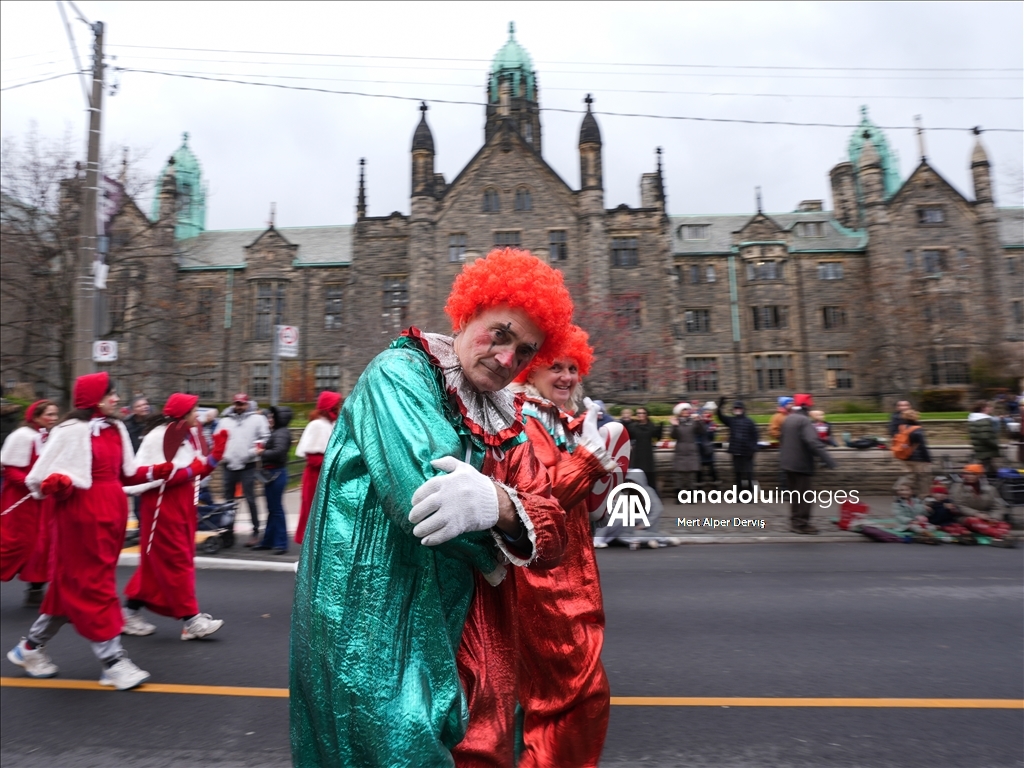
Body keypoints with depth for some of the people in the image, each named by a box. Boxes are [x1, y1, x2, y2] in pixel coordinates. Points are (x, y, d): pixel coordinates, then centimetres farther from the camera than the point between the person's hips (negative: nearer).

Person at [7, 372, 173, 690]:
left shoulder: (116, 429, 9)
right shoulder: (71, 431, -12)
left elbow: (128, 474, 12)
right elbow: (38, 477, -11)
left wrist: (160, 470, 1)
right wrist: (59, 485, -31)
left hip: (111, 511, 8)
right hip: (81, 514, -8)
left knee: (72, 585, 18)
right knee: (94, 585, 0)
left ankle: (31, 647, 37)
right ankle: (113, 661, 9)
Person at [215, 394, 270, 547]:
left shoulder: (257, 418, 2)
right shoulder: (225, 420, 13)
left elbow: (265, 437, -3)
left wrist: (254, 451, -13)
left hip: (248, 465, -4)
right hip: (228, 465, 5)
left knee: (250, 499, -3)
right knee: (228, 500, 11)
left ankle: (255, 532, 4)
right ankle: (228, 532, 22)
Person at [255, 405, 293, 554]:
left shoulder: (281, 433, -14)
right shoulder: (277, 432, 16)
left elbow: (278, 451, -28)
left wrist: (262, 452, -14)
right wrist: (263, 451, -1)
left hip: (276, 474, -10)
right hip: (272, 473, 10)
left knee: (276, 509, -3)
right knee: (272, 509, 16)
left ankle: (281, 543, 4)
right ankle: (268, 540, 26)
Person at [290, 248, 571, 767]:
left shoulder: (507, 426, 9)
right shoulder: (400, 371, -10)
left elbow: (552, 537, -2)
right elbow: (424, 491, -26)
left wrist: (499, 505, -25)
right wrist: (493, 551, -7)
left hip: (468, 647, 7)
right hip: (379, 638, -6)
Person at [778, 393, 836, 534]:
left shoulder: (788, 419, 11)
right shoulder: (804, 420, -17)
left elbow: (782, 439, 19)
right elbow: (813, 442, -29)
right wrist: (828, 459, -30)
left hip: (788, 462, 9)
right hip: (801, 463, -9)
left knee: (795, 494, 17)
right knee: (804, 496, 0)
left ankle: (795, 522, 22)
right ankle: (801, 524, 3)